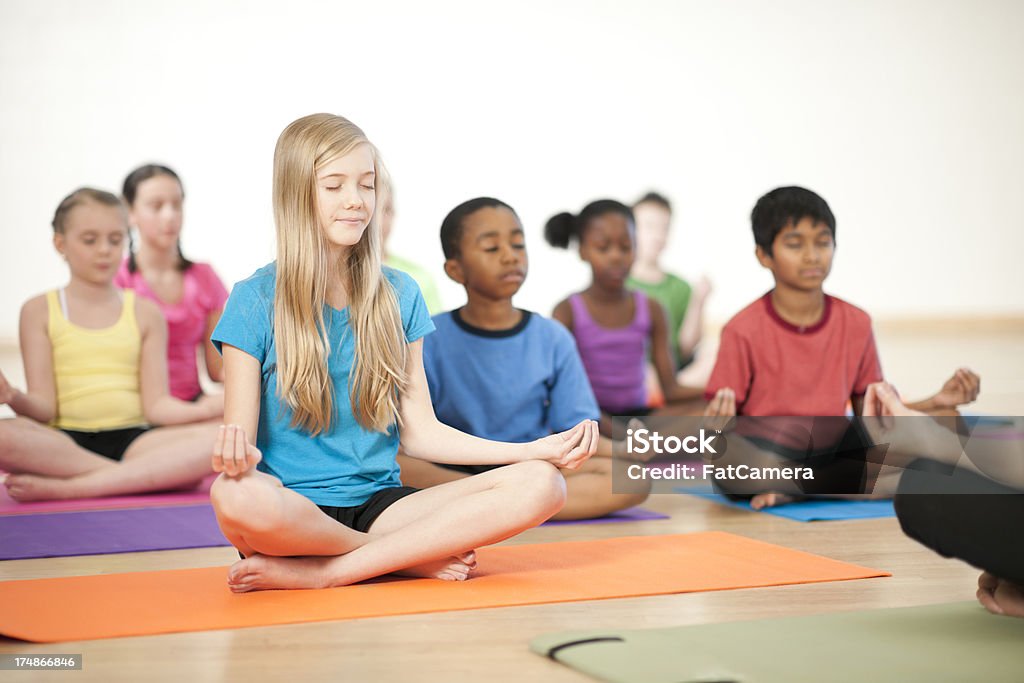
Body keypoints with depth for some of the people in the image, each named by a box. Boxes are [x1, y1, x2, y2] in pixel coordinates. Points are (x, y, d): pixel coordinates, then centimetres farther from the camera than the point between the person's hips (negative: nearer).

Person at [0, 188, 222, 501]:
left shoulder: (146, 313, 14)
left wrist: (201, 410, -16)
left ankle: (65, 487, -27)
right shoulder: (39, 310, 9)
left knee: (221, 436, -28)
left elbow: (156, 404, 5)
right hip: (65, 444, -2)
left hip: (132, 439, 2)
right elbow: (44, 406, 1)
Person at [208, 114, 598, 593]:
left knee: (541, 486, -19)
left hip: (379, 504, 4)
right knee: (235, 496, -40)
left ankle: (319, 573, -22)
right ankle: (419, 558, -16)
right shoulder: (255, 302, 0)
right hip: (293, 510, -3)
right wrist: (236, 451, -30)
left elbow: (419, 431, 10)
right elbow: (240, 438, -4)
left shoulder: (399, 296, 12)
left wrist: (540, 449, 0)